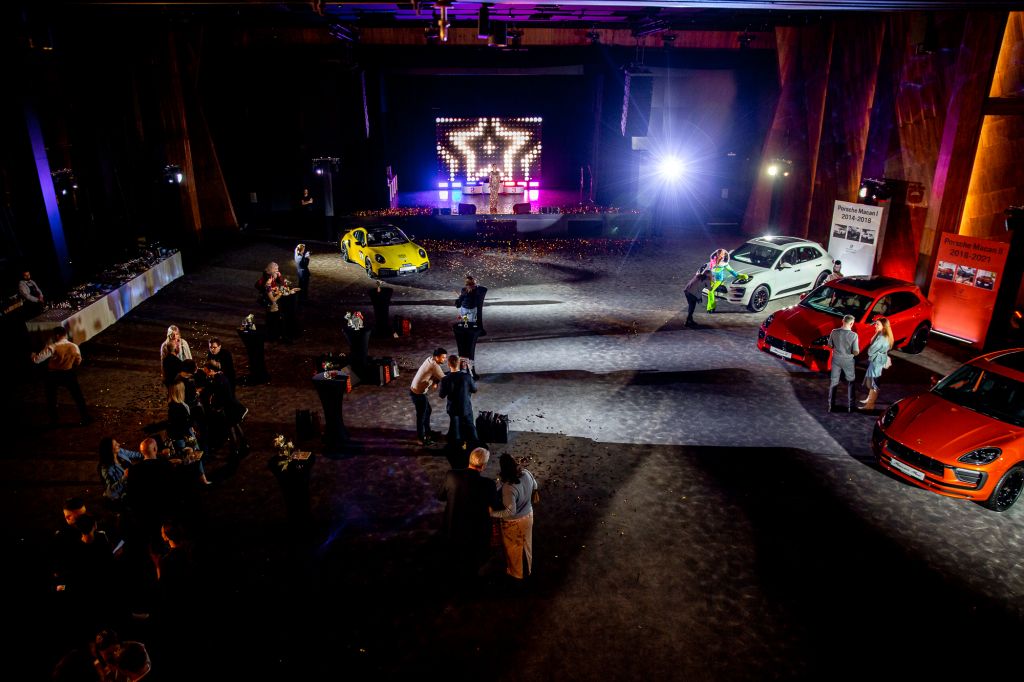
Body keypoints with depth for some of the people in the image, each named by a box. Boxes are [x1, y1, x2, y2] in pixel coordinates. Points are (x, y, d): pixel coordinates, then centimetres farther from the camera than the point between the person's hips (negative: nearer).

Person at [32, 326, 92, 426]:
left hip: (53, 375, -2)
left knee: (51, 399, 17)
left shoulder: (52, 347, -19)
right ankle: (86, 418, 14)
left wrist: (33, 355, 4)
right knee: (78, 397, 12)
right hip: (69, 374, 2)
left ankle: (53, 422, 23)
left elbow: (37, 359, -18)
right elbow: (78, 362, 7)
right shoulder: (74, 347, -6)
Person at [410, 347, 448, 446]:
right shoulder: (434, 366, -27)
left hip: (416, 390, 10)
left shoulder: (430, 359, 2)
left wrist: (435, 382, -10)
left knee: (428, 411, 24)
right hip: (418, 393, -10)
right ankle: (421, 438, 22)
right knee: (421, 416, 6)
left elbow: (436, 375, 8)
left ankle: (427, 432, 41)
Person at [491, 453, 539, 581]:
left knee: (514, 549, 22)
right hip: (528, 515, 6)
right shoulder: (527, 474, -18)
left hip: (514, 522, -6)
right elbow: (535, 487, 2)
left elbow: (510, 511, -33)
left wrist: (492, 513, -24)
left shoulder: (508, 487, -38)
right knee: (526, 544, 29)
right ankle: (528, 568, 52)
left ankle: (516, 573, 45)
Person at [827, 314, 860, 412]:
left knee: (833, 382, 13)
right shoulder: (854, 335, -19)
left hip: (836, 360, 2)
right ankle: (850, 406, 20)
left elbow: (830, 345, 1)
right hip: (848, 361, -2)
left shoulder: (834, 332, -12)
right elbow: (856, 352, -16)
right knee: (850, 383, 16)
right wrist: (856, 351, 6)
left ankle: (831, 406, 16)